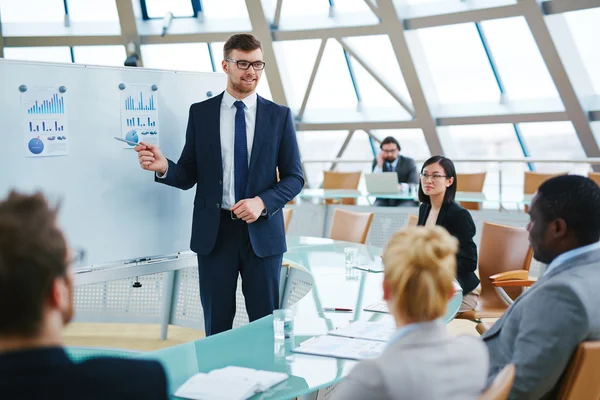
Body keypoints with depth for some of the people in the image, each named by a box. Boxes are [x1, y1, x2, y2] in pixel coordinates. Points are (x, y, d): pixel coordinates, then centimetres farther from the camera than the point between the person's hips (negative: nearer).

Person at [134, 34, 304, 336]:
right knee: (217, 326, 8)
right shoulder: (200, 113, 4)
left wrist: (263, 202, -15)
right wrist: (164, 167, -18)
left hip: (262, 232, 0)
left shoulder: (279, 116, 3)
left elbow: (294, 177, 3)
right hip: (214, 232, 0)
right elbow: (188, 176, 4)